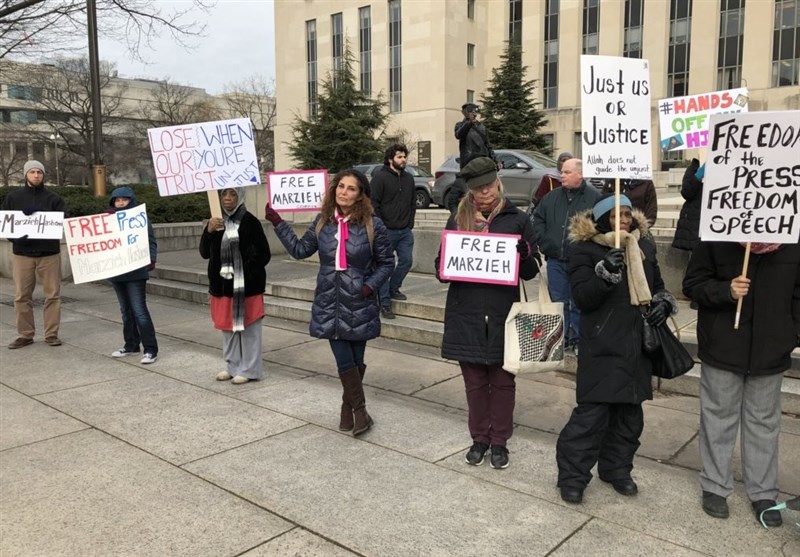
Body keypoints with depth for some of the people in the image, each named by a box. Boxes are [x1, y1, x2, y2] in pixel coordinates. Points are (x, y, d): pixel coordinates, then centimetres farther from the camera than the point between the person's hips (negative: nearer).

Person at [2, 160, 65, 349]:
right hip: (22, 253, 1)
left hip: (49, 252, -1)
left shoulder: (54, 198, 4)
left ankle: (52, 334, 10)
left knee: (53, 295, 1)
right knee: (22, 296, 3)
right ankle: (25, 335, 13)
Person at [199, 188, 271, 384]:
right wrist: (208, 231, -11)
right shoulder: (216, 221, 8)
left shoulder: (250, 222, -8)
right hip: (223, 285, 6)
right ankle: (232, 366, 27)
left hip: (247, 285, -5)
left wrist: (244, 269, -18)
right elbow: (204, 253, 4)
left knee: (248, 328, 2)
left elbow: (264, 255, -9)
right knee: (227, 327, 14)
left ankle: (249, 369, 12)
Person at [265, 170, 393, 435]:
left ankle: (348, 408, 30)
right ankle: (360, 409, 17)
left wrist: (371, 285, -13)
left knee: (356, 360, 9)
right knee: (344, 361, -1)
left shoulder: (372, 224, -8)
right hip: (329, 304, 2)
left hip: (358, 304, -2)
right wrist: (278, 223, 9)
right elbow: (300, 250, 12)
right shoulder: (323, 221, 4)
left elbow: (387, 262, 0)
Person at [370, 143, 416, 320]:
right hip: (386, 231, -6)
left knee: (406, 261, 7)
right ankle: (385, 302, 4)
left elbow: (413, 203, 20)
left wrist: (410, 223, 11)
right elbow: (373, 204, -11)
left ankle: (393, 289, 30)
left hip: (405, 231, 6)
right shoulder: (380, 177, -8)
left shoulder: (408, 178, 13)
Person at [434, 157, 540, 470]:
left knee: (502, 382, 11)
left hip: (503, 315, -1)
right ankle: (479, 438, 30)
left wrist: (525, 254, -20)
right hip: (466, 315, 2)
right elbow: (441, 267, 9)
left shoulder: (517, 220, 1)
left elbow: (531, 272, 1)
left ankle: (500, 441, 28)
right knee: (474, 382, 12)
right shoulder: (458, 219, 6)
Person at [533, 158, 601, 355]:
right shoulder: (552, 197, 8)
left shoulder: (595, 197, -7)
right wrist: (543, 241, 6)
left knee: (578, 303, 6)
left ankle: (578, 340, 19)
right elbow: (538, 219, 17)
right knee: (557, 301, 12)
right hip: (555, 260, 4)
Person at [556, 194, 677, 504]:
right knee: (592, 412, -7)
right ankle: (572, 476, 7)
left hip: (638, 344, 6)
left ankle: (617, 468, 31)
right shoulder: (584, 249, -7)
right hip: (602, 346, -6)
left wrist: (664, 303, 2)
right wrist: (605, 273, -30)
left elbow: (657, 286, 23)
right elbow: (582, 299, -15)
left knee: (630, 412, 14)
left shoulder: (644, 246, 11)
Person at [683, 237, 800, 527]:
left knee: (764, 421, 13)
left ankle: (763, 493, 27)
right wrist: (725, 291, -24)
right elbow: (692, 284, -6)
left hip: (770, 349, 2)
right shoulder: (715, 240, -14)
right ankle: (715, 487, 24)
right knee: (719, 417, 9)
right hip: (722, 348, -2)